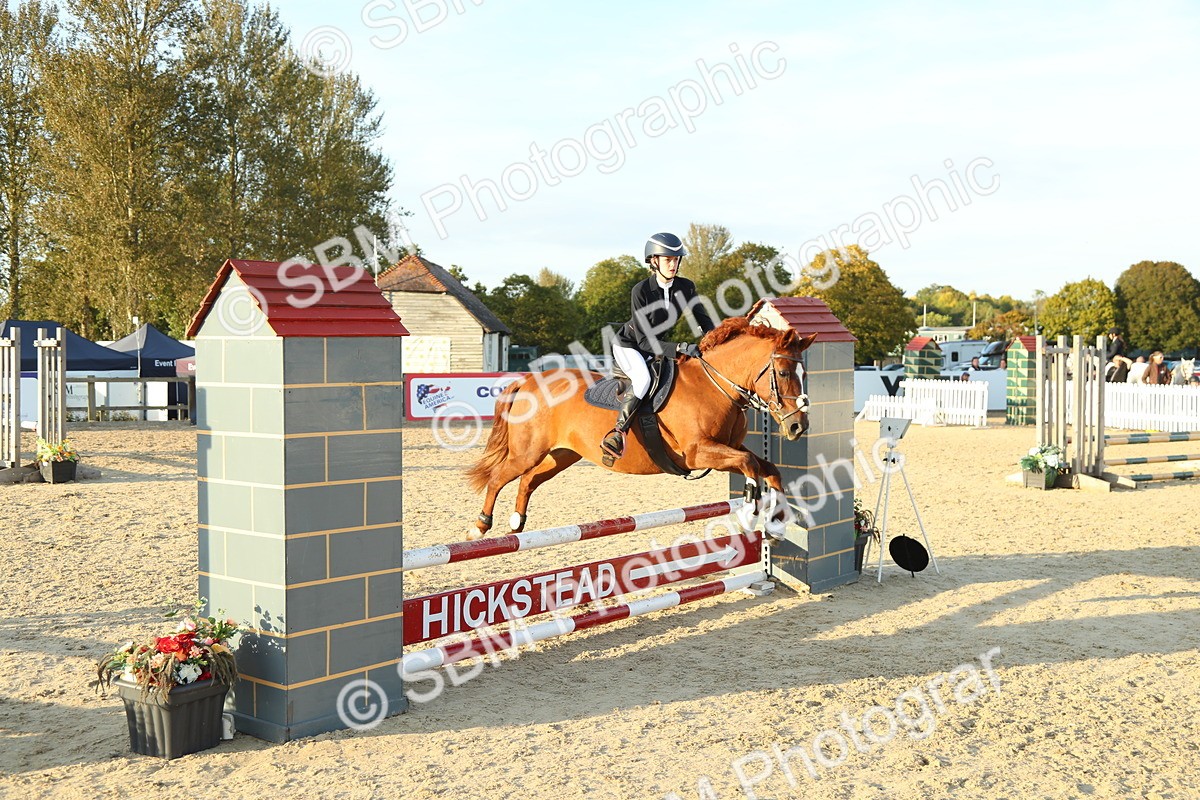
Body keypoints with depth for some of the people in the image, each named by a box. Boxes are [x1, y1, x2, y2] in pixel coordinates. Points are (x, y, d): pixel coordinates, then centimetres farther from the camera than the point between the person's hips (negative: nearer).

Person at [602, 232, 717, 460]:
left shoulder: (686, 287, -12)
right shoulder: (641, 291, -27)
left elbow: (704, 320, 1)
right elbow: (643, 340, -28)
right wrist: (680, 348, -37)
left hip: (658, 345, 7)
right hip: (628, 345, -7)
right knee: (643, 378, -32)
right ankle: (618, 432, -28)